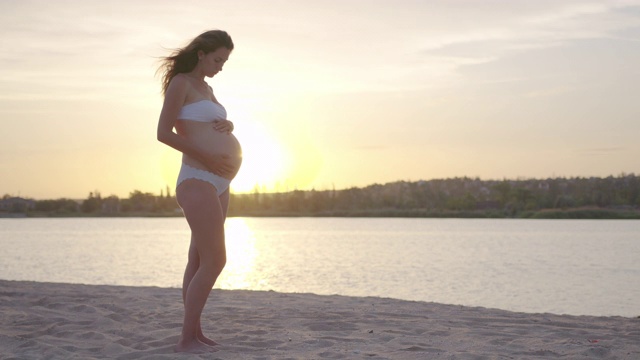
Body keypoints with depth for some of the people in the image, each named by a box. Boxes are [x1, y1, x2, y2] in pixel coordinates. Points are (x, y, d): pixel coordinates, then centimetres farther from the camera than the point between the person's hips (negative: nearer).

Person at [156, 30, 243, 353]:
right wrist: (205, 156, -17)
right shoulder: (180, 82, -5)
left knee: (199, 261, 11)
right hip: (198, 181, -9)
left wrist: (228, 126, 6)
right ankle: (186, 338, -7)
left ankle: (195, 332, 17)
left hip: (217, 185, 9)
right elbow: (163, 133, -12)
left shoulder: (206, 89, 20)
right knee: (215, 260, -13)